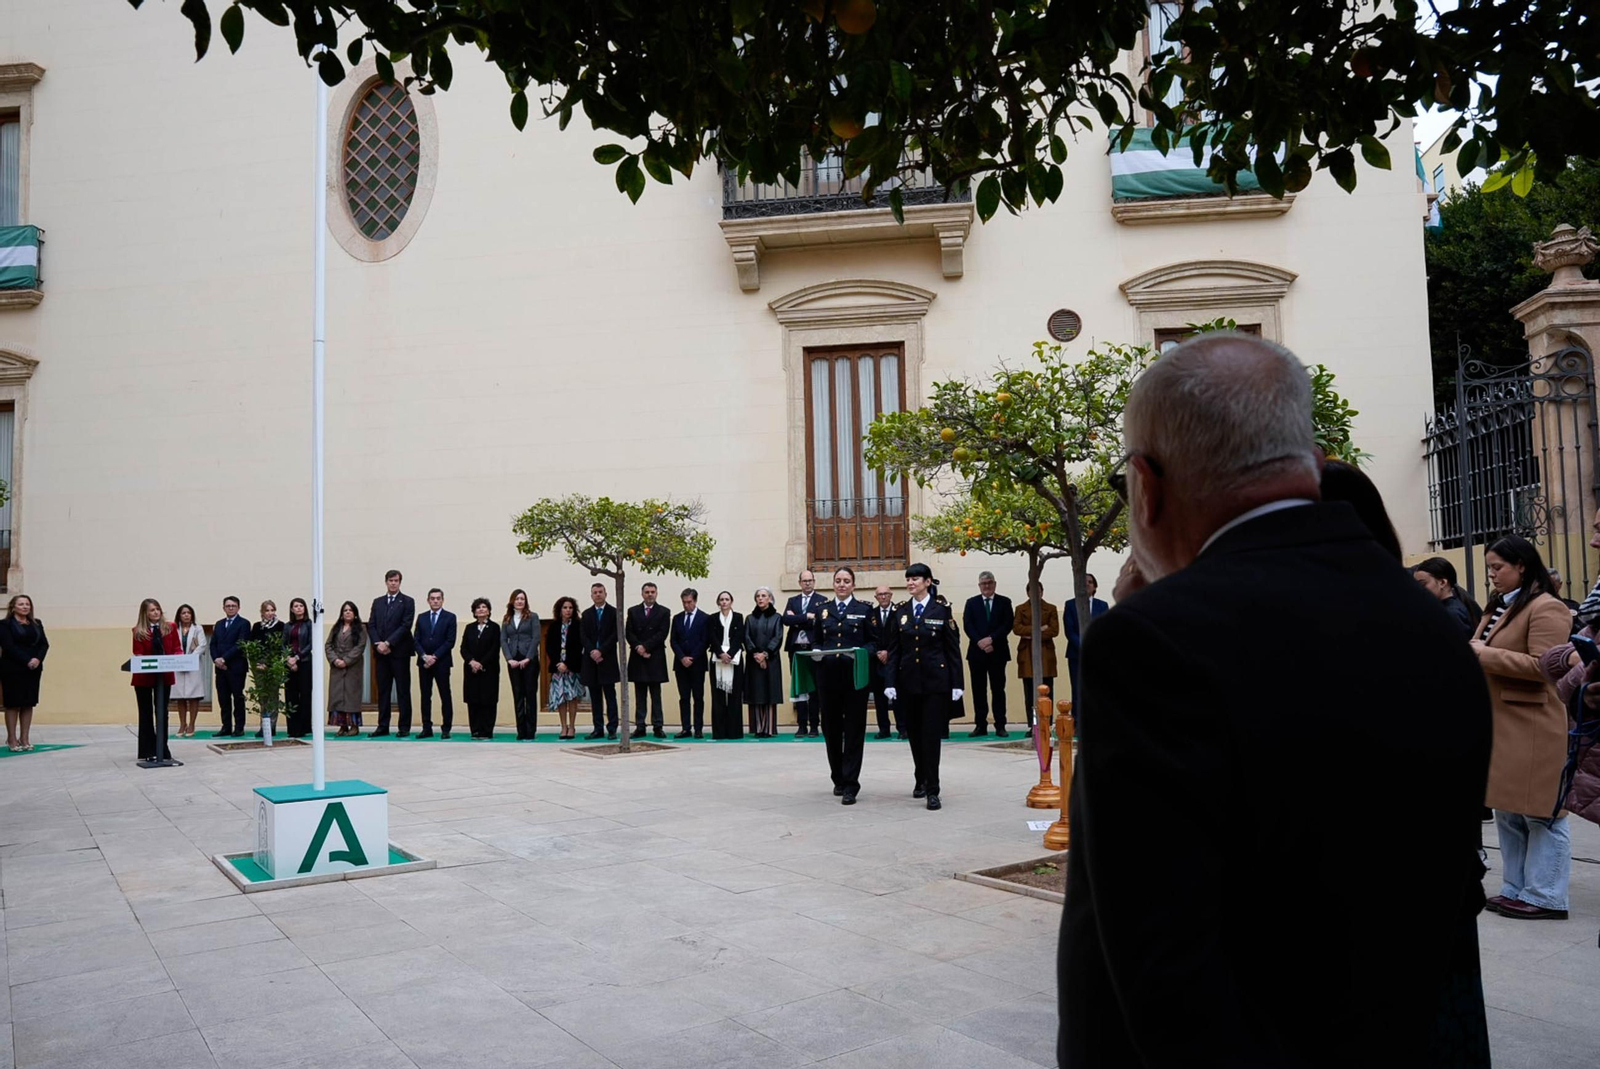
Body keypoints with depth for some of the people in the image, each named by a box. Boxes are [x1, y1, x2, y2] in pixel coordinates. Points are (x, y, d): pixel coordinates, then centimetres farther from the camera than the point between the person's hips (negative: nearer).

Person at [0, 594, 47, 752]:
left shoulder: (36, 624, 14)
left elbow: (44, 644, 7)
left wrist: (38, 659, -12)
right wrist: (27, 661, -19)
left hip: (34, 669, 5)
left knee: (29, 703, 5)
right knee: (13, 704, 0)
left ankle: (24, 738, 12)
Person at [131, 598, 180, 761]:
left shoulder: (170, 628, 3)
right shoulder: (138, 631, -4)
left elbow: (177, 649, 3)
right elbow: (138, 654, -8)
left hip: (164, 675, 2)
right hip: (144, 676, -2)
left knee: (162, 712, 9)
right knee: (146, 712, 7)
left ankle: (162, 750, 17)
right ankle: (148, 751, 12)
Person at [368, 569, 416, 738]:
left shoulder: (407, 602, 0)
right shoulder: (377, 602, 14)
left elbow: (406, 625, -9)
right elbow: (371, 625, 8)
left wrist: (388, 643, -14)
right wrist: (378, 643, -7)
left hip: (399, 652, -4)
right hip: (381, 652, 4)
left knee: (403, 691, -1)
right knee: (383, 691, 6)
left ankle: (404, 727, 2)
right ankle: (383, 727, 10)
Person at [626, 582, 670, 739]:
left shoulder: (663, 612, 4)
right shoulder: (633, 611, 11)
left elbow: (662, 634, -6)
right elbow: (629, 633, 4)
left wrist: (645, 646, -14)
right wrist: (638, 648, -11)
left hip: (655, 658, -2)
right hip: (637, 657, 2)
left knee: (656, 695, 1)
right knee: (639, 695, 4)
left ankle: (658, 726, 2)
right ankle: (640, 727, 5)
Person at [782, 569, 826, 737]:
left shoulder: (822, 601, 3)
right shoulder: (792, 601, 14)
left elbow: (820, 623, -11)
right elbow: (786, 620, -3)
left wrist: (797, 620, -8)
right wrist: (807, 617, -11)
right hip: (796, 649, 3)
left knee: (814, 688, 1)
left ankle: (814, 726, 6)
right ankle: (802, 726, 9)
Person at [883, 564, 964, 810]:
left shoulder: (942, 610, -2)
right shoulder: (900, 611, 6)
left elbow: (953, 649, -1)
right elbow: (893, 650, 6)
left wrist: (957, 683, -5)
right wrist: (891, 682, -1)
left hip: (935, 680, -3)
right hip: (908, 680, 3)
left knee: (931, 734, -6)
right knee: (914, 733, 10)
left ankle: (933, 790, -2)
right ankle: (921, 780, 28)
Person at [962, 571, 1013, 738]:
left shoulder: (1004, 602, 6)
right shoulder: (971, 602, 9)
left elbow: (1008, 624, -4)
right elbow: (967, 626, -1)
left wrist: (991, 639, -15)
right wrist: (980, 642, -14)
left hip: (997, 652, -1)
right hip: (976, 651, 1)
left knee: (998, 689, 2)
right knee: (978, 690, 3)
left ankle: (1000, 726, 5)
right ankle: (980, 725, 8)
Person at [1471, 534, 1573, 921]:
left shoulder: (1546, 608, -11)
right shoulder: (1500, 606, 19)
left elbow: (1543, 666, -21)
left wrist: (1485, 653, -17)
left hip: (1533, 728, -10)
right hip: (1499, 724, 10)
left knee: (1540, 814, -1)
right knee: (1507, 812, 13)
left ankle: (1546, 897, 7)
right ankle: (1517, 889, 22)